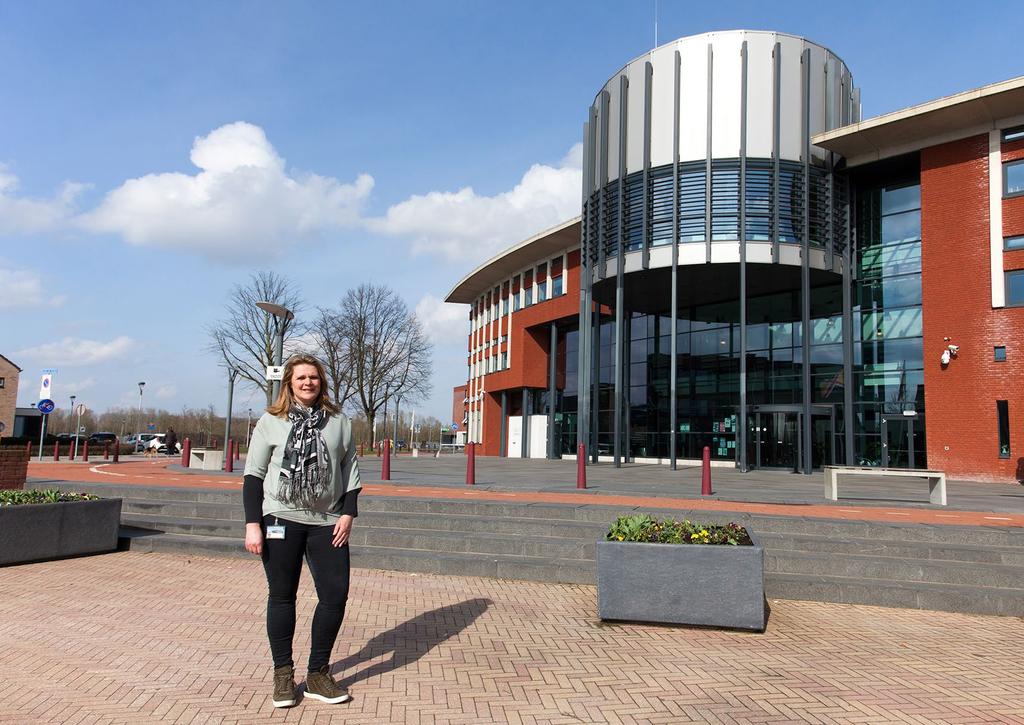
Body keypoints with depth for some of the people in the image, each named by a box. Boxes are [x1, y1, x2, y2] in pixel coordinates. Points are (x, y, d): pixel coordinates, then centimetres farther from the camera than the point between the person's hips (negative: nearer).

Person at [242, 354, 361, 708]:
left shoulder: (339, 422, 7)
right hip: (281, 520, -2)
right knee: (282, 596, 7)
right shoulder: (271, 421, 1)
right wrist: (253, 524, -6)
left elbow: (350, 471, 9)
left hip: (327, 522, 2)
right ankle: (283, 674, 22)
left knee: (335, 595, -1)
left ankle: (318, 673, 16)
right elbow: (253, 475, 1)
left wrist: (347, 514, -1)